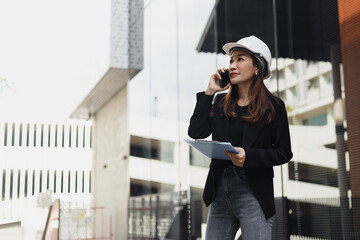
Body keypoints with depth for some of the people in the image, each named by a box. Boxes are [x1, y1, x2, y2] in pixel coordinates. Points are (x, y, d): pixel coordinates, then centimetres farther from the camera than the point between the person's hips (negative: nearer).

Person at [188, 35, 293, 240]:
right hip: (220, 193, 4)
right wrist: (209, 92, 3)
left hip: (253, 194, -4)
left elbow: (284, 152, -2)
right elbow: (195, 132, 1)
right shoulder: (221, 102, 11)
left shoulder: (273, 106, 0)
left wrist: (248, 156, -18)